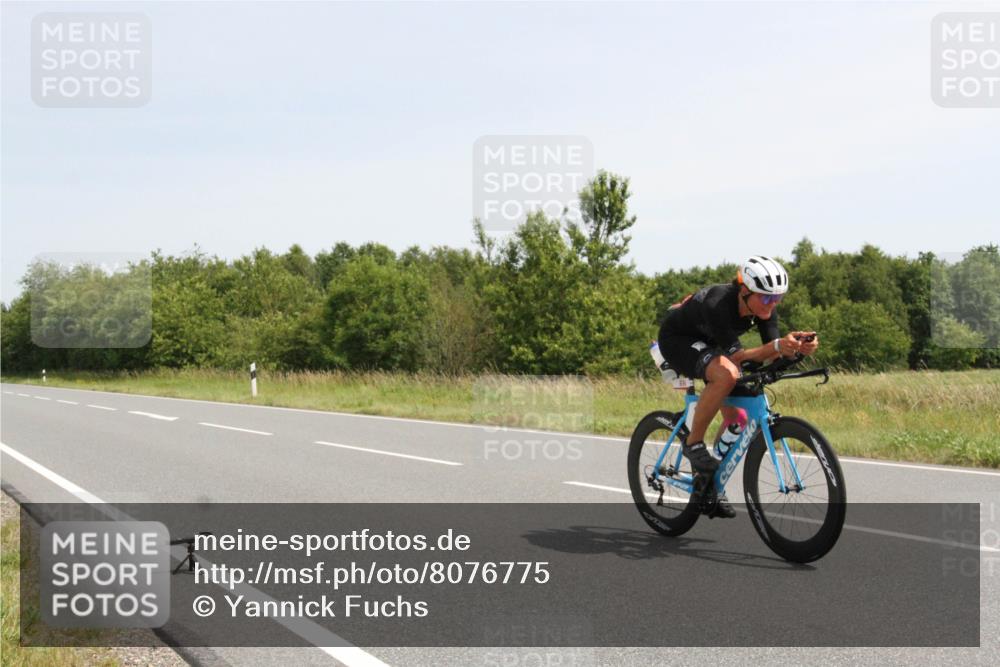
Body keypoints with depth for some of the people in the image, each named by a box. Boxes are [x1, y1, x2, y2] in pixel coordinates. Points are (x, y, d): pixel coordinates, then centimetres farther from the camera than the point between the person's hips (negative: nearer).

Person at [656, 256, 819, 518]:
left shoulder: (763, 308, -19)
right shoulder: (718, 305, -38)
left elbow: (771, 355, -20)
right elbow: (735, 356, -38)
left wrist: (798, 346, -41)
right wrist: (778, 345, -51)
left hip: (710, 341, 7)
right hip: (677, 339, -7)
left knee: (736, 417, -1)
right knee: (726, 374, -36)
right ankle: (693, 444, -17)